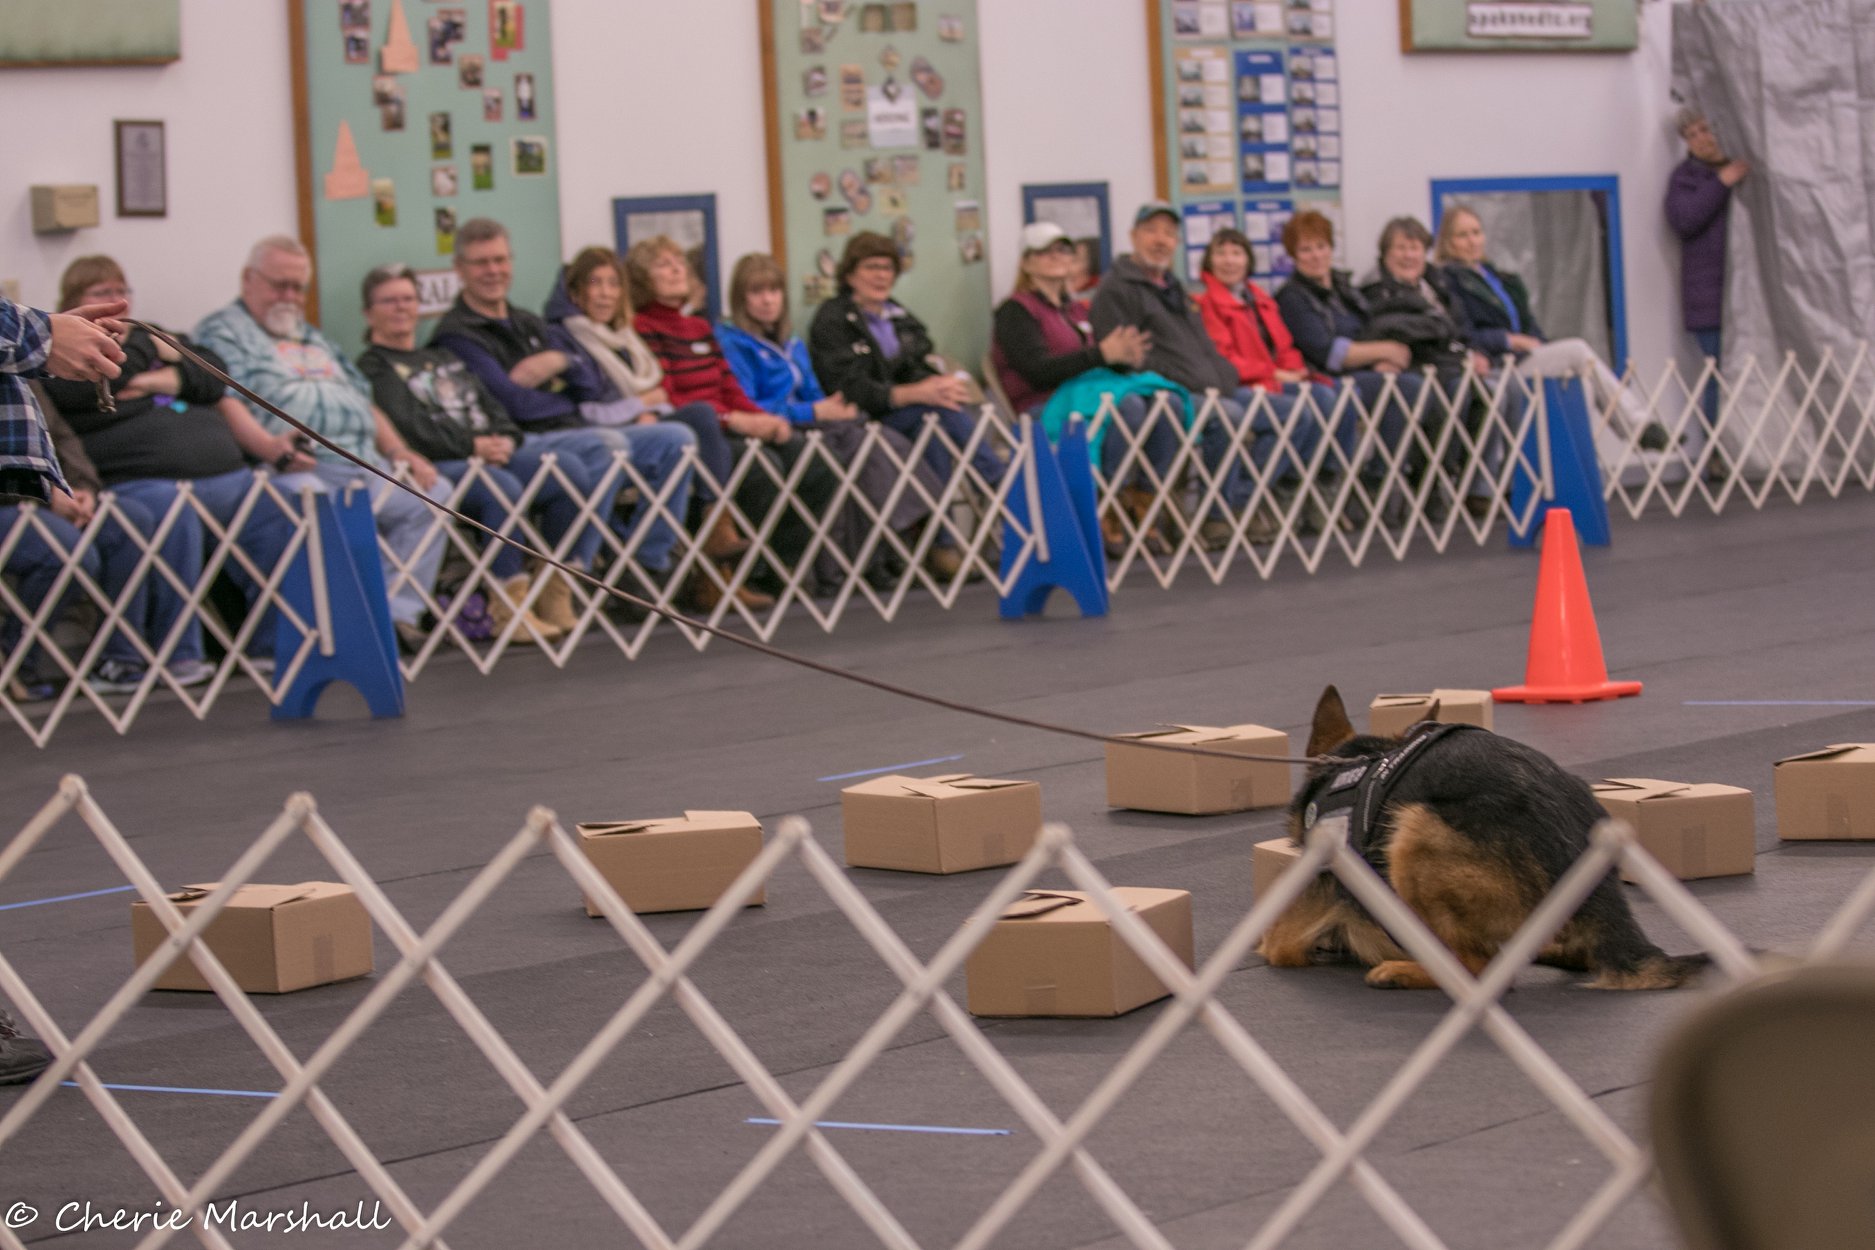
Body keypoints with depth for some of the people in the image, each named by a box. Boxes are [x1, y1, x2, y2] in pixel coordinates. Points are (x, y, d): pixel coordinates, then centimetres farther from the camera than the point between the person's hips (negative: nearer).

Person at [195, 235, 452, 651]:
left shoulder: (312, 339, 31)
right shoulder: (223, 333, 6)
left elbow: (364, 400, 29)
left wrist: (399, 452, 13)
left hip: (364, 465, 8)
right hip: (296, 467, -8)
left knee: (433, 494, -4)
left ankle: (397, 611, -8)